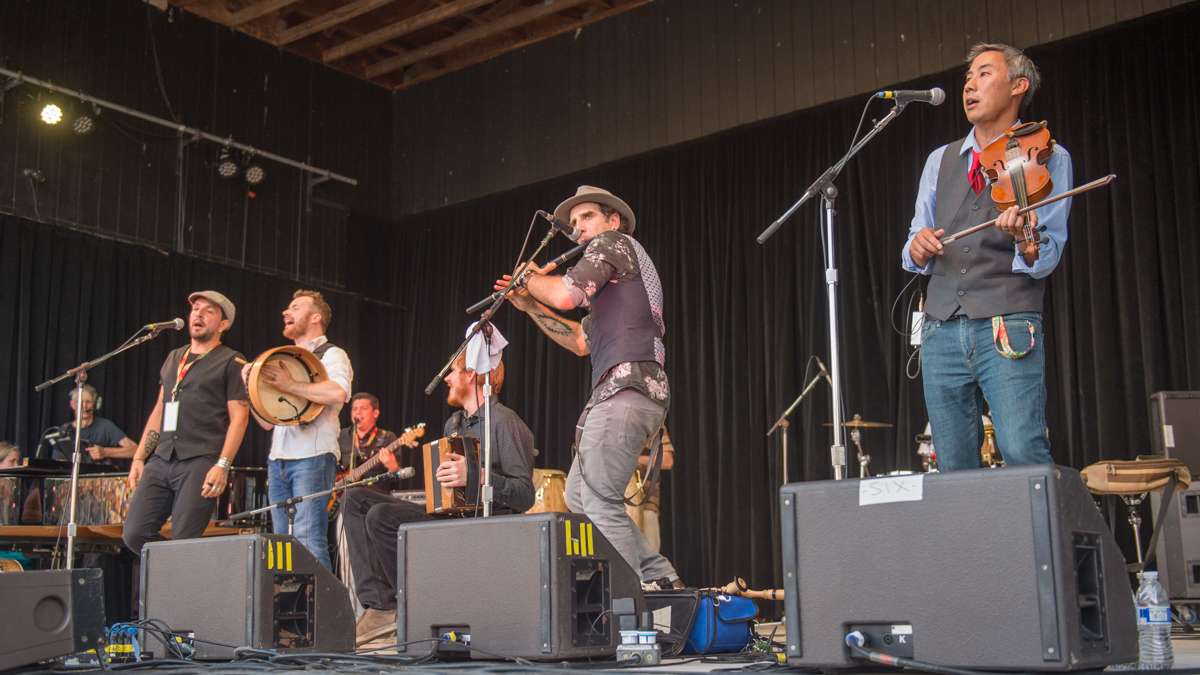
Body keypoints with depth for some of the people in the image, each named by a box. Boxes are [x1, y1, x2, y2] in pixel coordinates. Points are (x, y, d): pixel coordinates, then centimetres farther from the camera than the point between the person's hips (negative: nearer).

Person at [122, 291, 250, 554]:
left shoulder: (231, 362, 2)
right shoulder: (173, 358, 22)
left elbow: (239, 417, -6)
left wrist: (223, 465, -16)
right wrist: (139, 457, 15)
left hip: (200, 463, -6)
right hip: (160, 461, 6)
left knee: (183, 542, -9)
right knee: (134, 535, -3)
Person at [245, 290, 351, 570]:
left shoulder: (331, 355, 1)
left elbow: (338, 392, -23)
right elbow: (267, 422, 22)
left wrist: (289, 385, -18)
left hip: (312, 456, -8)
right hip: (278, 459, 8)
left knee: (308, 540, -15)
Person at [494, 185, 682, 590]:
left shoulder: (613, 242, 2)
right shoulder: (610, 281, 30)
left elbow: (565, 294, -13)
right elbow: (582, 343, 31)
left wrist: (530, 278, 7)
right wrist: (529, 305, 27)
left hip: (626, 388, -10)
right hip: (620, 391, 10)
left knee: (598, 502, -14)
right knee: (578, 496, 11)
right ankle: (659, 577, 11)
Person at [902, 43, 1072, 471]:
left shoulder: (1047, 158, 5)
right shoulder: (940, 161, 18)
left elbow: (1047, 258, -3)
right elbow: (914, 255, 17)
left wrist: (1025, 240, -26)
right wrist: (917, 248, -7)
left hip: (1008, 330, -4)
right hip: (941, 331, 4)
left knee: (1025, 454, -18)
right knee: (954, 469, 4)